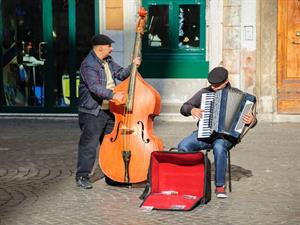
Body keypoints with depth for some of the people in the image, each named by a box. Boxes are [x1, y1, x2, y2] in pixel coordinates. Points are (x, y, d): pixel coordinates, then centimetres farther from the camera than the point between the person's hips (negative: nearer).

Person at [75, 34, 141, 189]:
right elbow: (95, 87, -29)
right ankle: (82, 176, 0)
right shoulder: (88, 65, -17)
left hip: (109, 111, 9)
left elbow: (121, 74, 16)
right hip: (92, 112, -9)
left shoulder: (108, 61, 12)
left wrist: (132, 66, -3)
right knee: (89, 145, -7)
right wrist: (113, 95, -40)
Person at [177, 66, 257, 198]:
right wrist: (192, 110, -11)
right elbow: (184, 108, 12)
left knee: (219, 147, -38)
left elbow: (252, 120, 2)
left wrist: (251, 120, -23)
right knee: (183, 146, -26)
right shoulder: (204, 93, 10)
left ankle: (220, 186, -24)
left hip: (225, 135, -3)